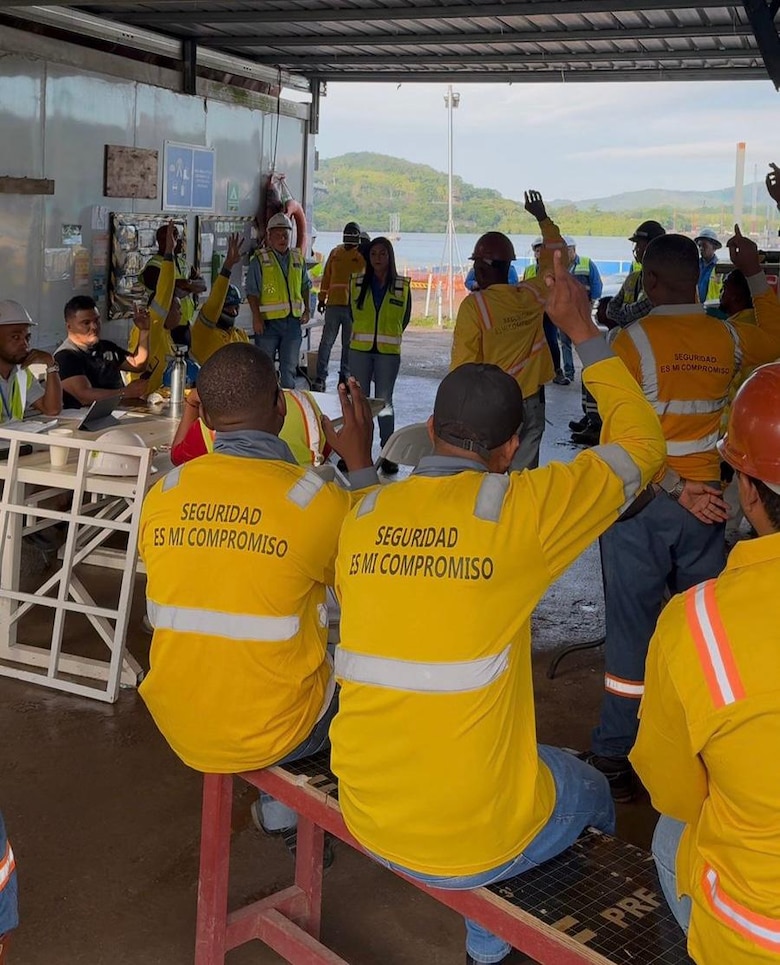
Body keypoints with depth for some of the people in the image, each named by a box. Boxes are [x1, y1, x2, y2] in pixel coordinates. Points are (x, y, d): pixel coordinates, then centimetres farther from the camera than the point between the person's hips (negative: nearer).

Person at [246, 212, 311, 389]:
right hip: (268, 321, -4)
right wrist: (256, 317, -16)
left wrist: (306, 310, 9)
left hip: (293, 320, 4)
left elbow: (305, 286, 20)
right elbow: (252, 291, -7)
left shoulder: (298, 258, 11)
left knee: (289, 367, 11)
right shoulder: (260, 259, -4)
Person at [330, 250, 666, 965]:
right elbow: (641, 447, -1)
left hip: (365, 817, 5)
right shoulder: (520, 510, -17)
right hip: (474, 842, -4)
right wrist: (584, 334, 7)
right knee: (589, 793, 28)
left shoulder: (362, 518, -3)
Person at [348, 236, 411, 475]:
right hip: (360, 350, 2)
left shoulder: (403, 286, 0)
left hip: (388, 351, -2)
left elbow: (404, 319, 10)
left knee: (385, 402, 1)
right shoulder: (357, 283, 4)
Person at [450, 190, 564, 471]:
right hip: (532, 402, 4)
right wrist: (543, 218, 29)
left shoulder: (474, 306, -14)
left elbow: (463, 364, -13)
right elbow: (555, 261, 19)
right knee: (523, 474, 10)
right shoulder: (532, 296, -1)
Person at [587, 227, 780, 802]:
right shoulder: (727, 338, 0)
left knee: (632, 626, 4)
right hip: (706, 504, 4)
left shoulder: (633, 340, -13)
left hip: (642, 502, -4)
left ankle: (615, 755, 11)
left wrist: (676, 489, -14)